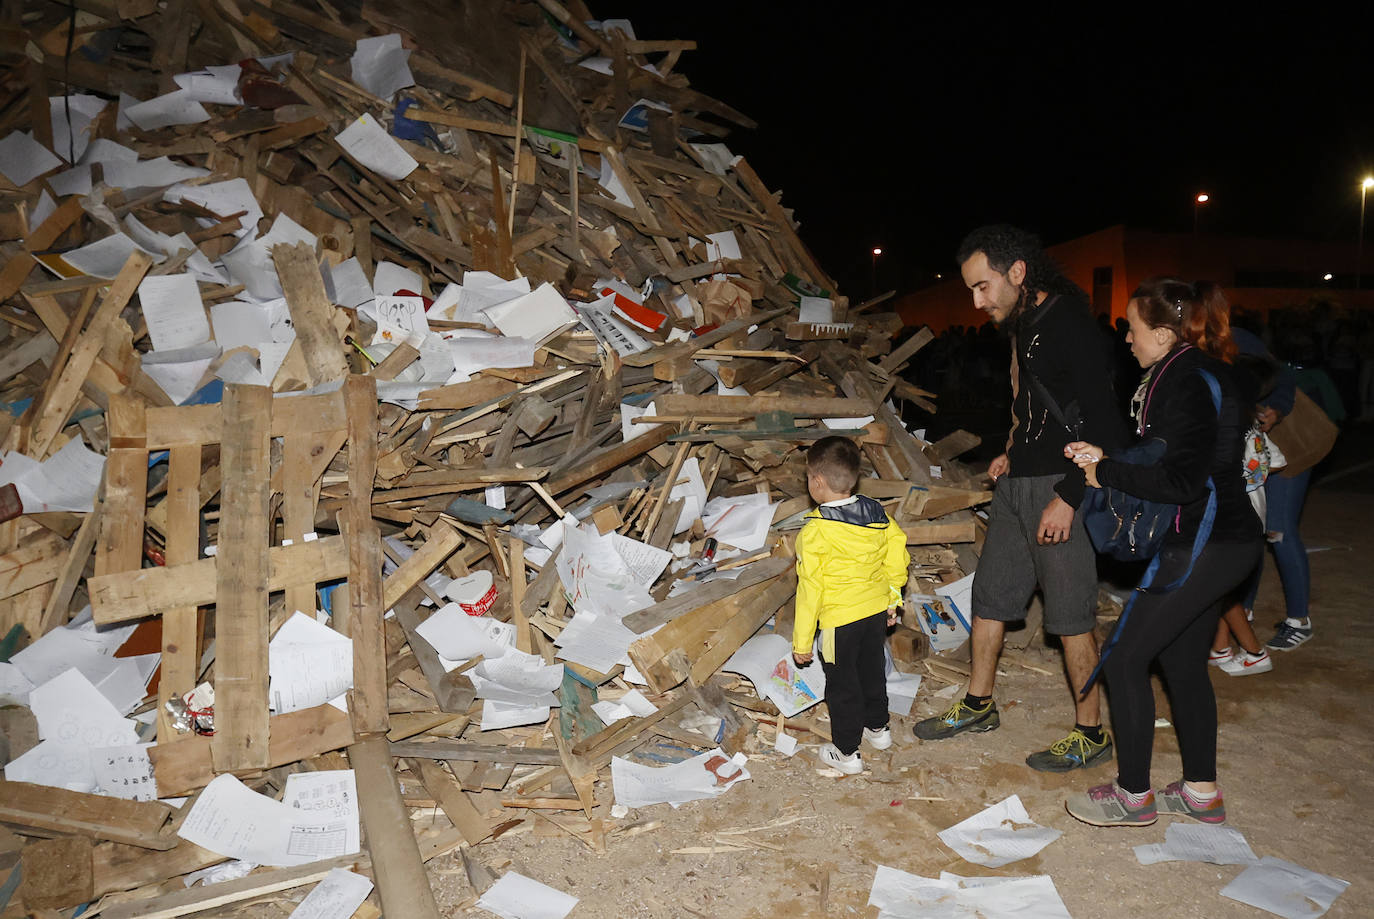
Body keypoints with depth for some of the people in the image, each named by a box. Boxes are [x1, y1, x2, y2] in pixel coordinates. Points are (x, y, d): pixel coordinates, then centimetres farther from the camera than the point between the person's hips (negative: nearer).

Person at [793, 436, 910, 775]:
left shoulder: (815, 532, -21)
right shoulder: (878, 514, -4)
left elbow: (810, 589, -18)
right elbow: (897, 555, 4)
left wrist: (802, 641, -9)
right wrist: (892, 598, 19)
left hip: (840, 618, -6)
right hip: (877, 608, 6)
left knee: (841, 683, 10)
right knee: (873, 670, 25)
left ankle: (846, 751, 23)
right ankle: (878, 727, 44)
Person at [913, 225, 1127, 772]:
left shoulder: (1071, 327, -16)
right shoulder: (1019, 326, 12)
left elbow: (1104, 424, -20)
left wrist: (1068, 497, -21)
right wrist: (1013, 455, 11)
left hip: (1062, 488, -9)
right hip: (1017, 483, 9)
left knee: (1070, 613, 0)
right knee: (991, 592, 14)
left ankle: (1091, 733, 15)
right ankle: (979, 705, 29)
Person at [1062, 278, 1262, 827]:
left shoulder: (1186, 382, -19)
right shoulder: (1198, 372, 12)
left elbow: (1181, 482, -25)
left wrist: (1106, 473, -13)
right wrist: (1107, 458, 7)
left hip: (1201, 548, -10)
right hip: (1225, 541, 10)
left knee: (1123, 659, -1)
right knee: (1183, 661, 19)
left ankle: (1134, 796, 12)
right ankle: (1201, 792, 31)